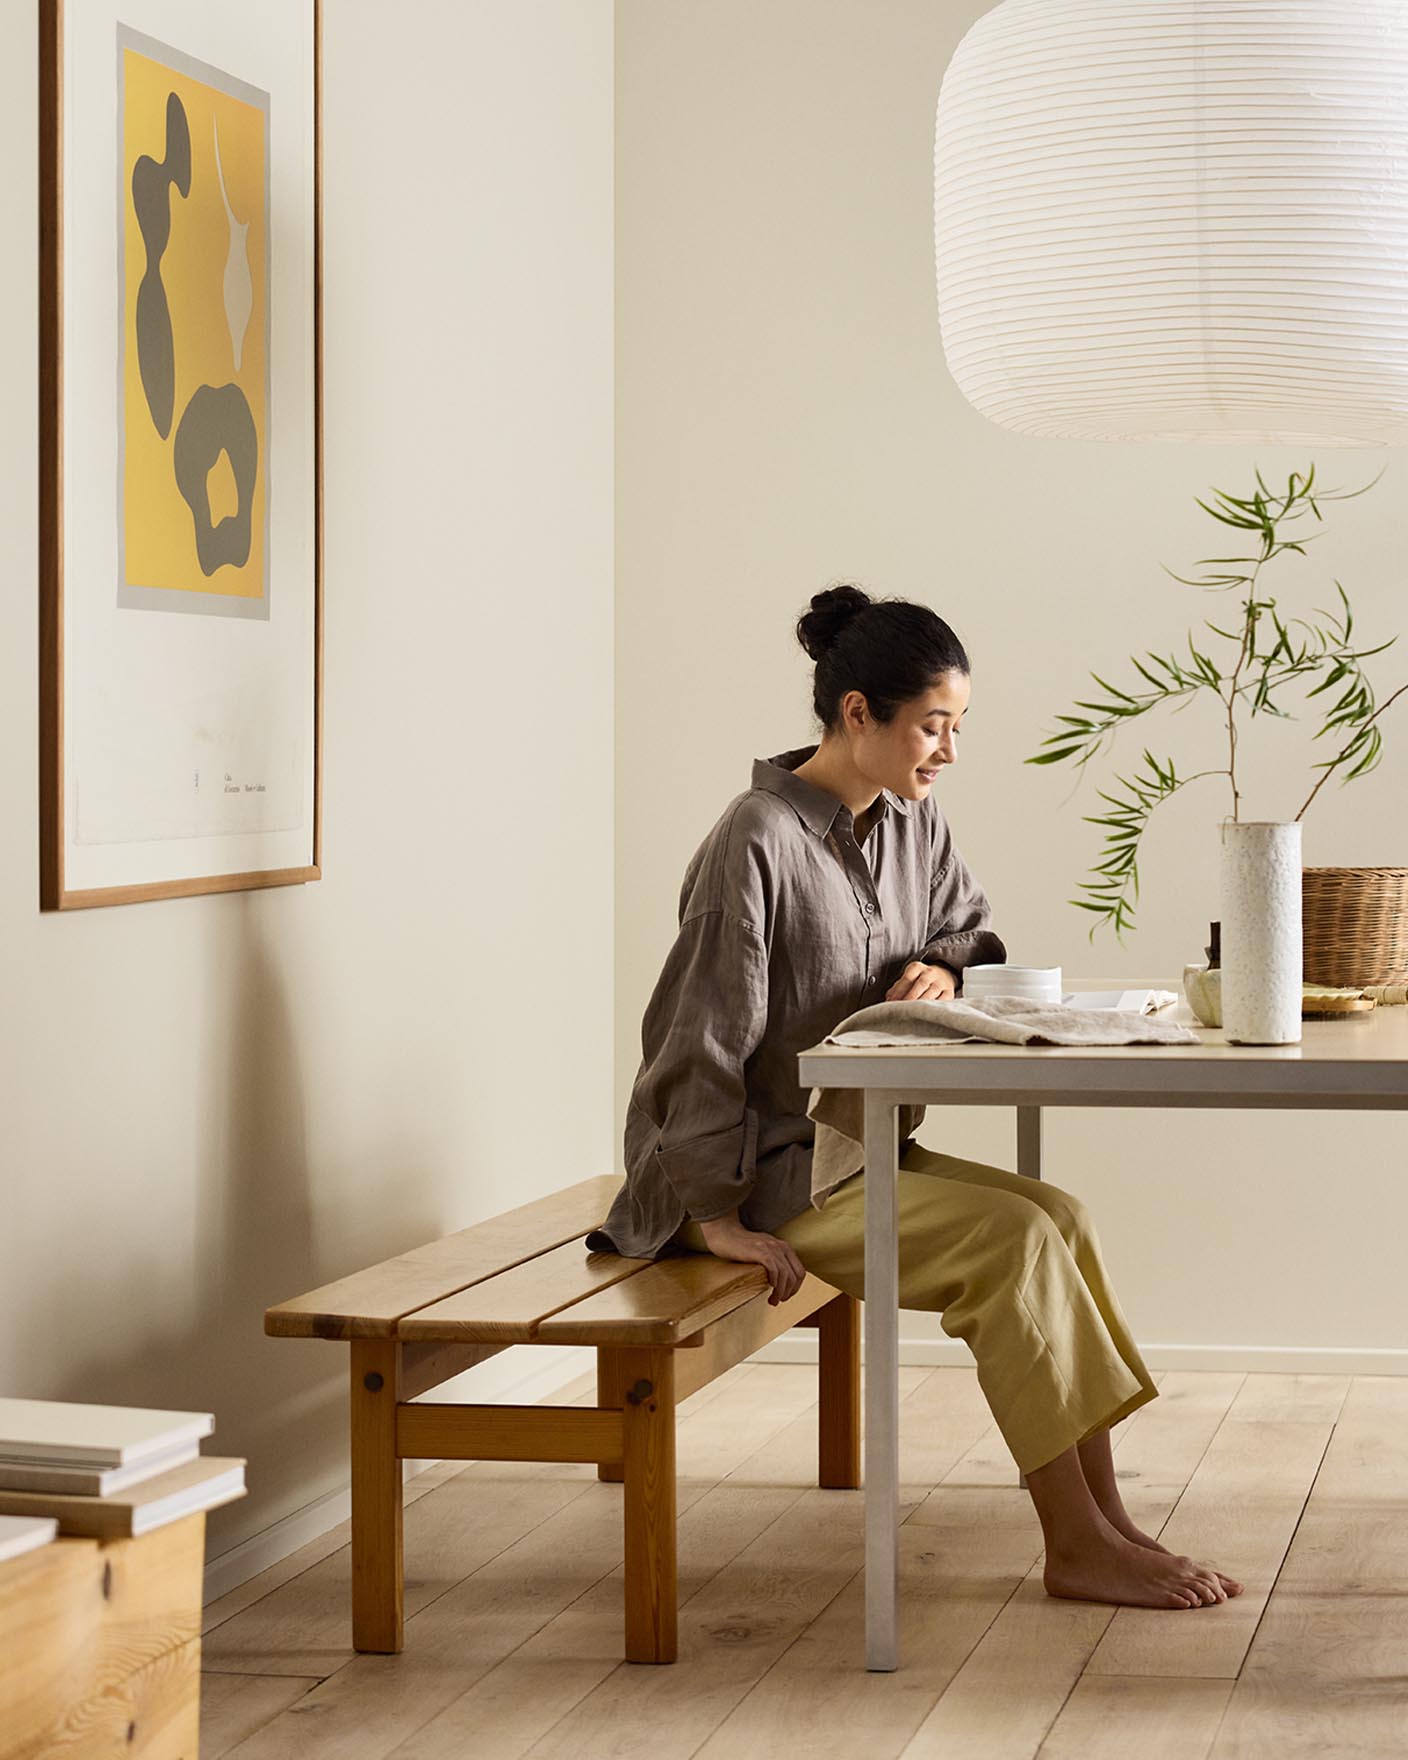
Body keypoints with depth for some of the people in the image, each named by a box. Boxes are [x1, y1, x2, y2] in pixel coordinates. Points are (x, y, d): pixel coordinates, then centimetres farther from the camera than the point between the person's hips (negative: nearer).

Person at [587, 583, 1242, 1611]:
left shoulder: (911, 823, 5)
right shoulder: (759, 844, -21)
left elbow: (973, 928, 22)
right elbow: (701, 1036, -19)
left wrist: (943, 970, -3)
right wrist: (713, 1216, -17)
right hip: (779, 1171, -8)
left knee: (1060, 1215, -12)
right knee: (1013, 1240, -21)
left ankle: (1104, 1524, -12)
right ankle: (1078, 1547, -15)